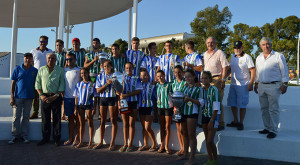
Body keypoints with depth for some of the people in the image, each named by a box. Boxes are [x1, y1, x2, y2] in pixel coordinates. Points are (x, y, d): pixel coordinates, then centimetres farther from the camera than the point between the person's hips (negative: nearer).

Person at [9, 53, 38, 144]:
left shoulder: (35, 71, 5)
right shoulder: (18, 69, 2)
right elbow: (13, 84, 2)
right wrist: (12, 97, -4)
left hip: (29, 97, 1)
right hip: (18, 97, -1)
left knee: (26, 117, 8)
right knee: (16, 116, 2)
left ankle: (24, 135, 16)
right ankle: (15, 135, 11)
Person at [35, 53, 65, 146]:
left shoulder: (60, 70, 3)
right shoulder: (41, 69, 11)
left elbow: (62, 85, -2)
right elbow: (37, 83, 9)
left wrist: (55, 96, -10)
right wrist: (41, 95, -4)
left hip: (56, 97, -2)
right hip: (45, 97, 2)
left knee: (57, 119, 2)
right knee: (45, 119, 6)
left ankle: (57, 139, 11)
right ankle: (45, 138, 18)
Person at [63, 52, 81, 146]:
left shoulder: (79, 70, -3)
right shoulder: (64, 70, 11)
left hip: (76, 97, -4)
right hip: (66, 97, 4)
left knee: (77, 119, 1)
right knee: (70, 118, 10)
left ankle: (77, 138, 9)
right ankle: (70, 139, 17)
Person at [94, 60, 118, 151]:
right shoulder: (100, 76, 9)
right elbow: (98, 90, 2)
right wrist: (106, 84, -11)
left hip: (112, 98, -2)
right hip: (102, 99, 2)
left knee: (113, 120, -1)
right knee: (102, 121, 7)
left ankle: (112, 142, 6)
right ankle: (101, 142, 15)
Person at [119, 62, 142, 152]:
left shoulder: (136, 79, 4)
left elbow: (138, 91, -6)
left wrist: (127, 95, -17)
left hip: (133, 102, -2)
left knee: (131, 124, 1)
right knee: (125, 124, 7)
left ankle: (130, 144, 7)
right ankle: (125, 144, 13)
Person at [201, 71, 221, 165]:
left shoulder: (214, 90, -14)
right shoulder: (202, 90, 4)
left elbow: (216, 108, -16)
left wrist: (211, 121, -17)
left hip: (214, 116, -6)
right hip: (204, 116, 6)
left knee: (210, 140, -9)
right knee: (207, 140, 11)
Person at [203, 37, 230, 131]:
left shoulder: (220, 53, -3)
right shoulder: (205, 54, 18)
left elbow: (225, 67, -8)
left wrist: (223, 80, -16)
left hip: (216, 79, -6)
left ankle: (220, 124, 1)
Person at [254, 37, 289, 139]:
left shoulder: (278, 56, -1)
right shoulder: (259, 58, 15)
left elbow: (284, 72, -1)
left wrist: (285, 85, -7)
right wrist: (256, 84, 20)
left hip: (274, 86, -5)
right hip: (261, 86, 6)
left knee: (273, 109, -6)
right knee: (264, 108, 9)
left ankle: (273, 130, 0)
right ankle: (267, 128, 18)